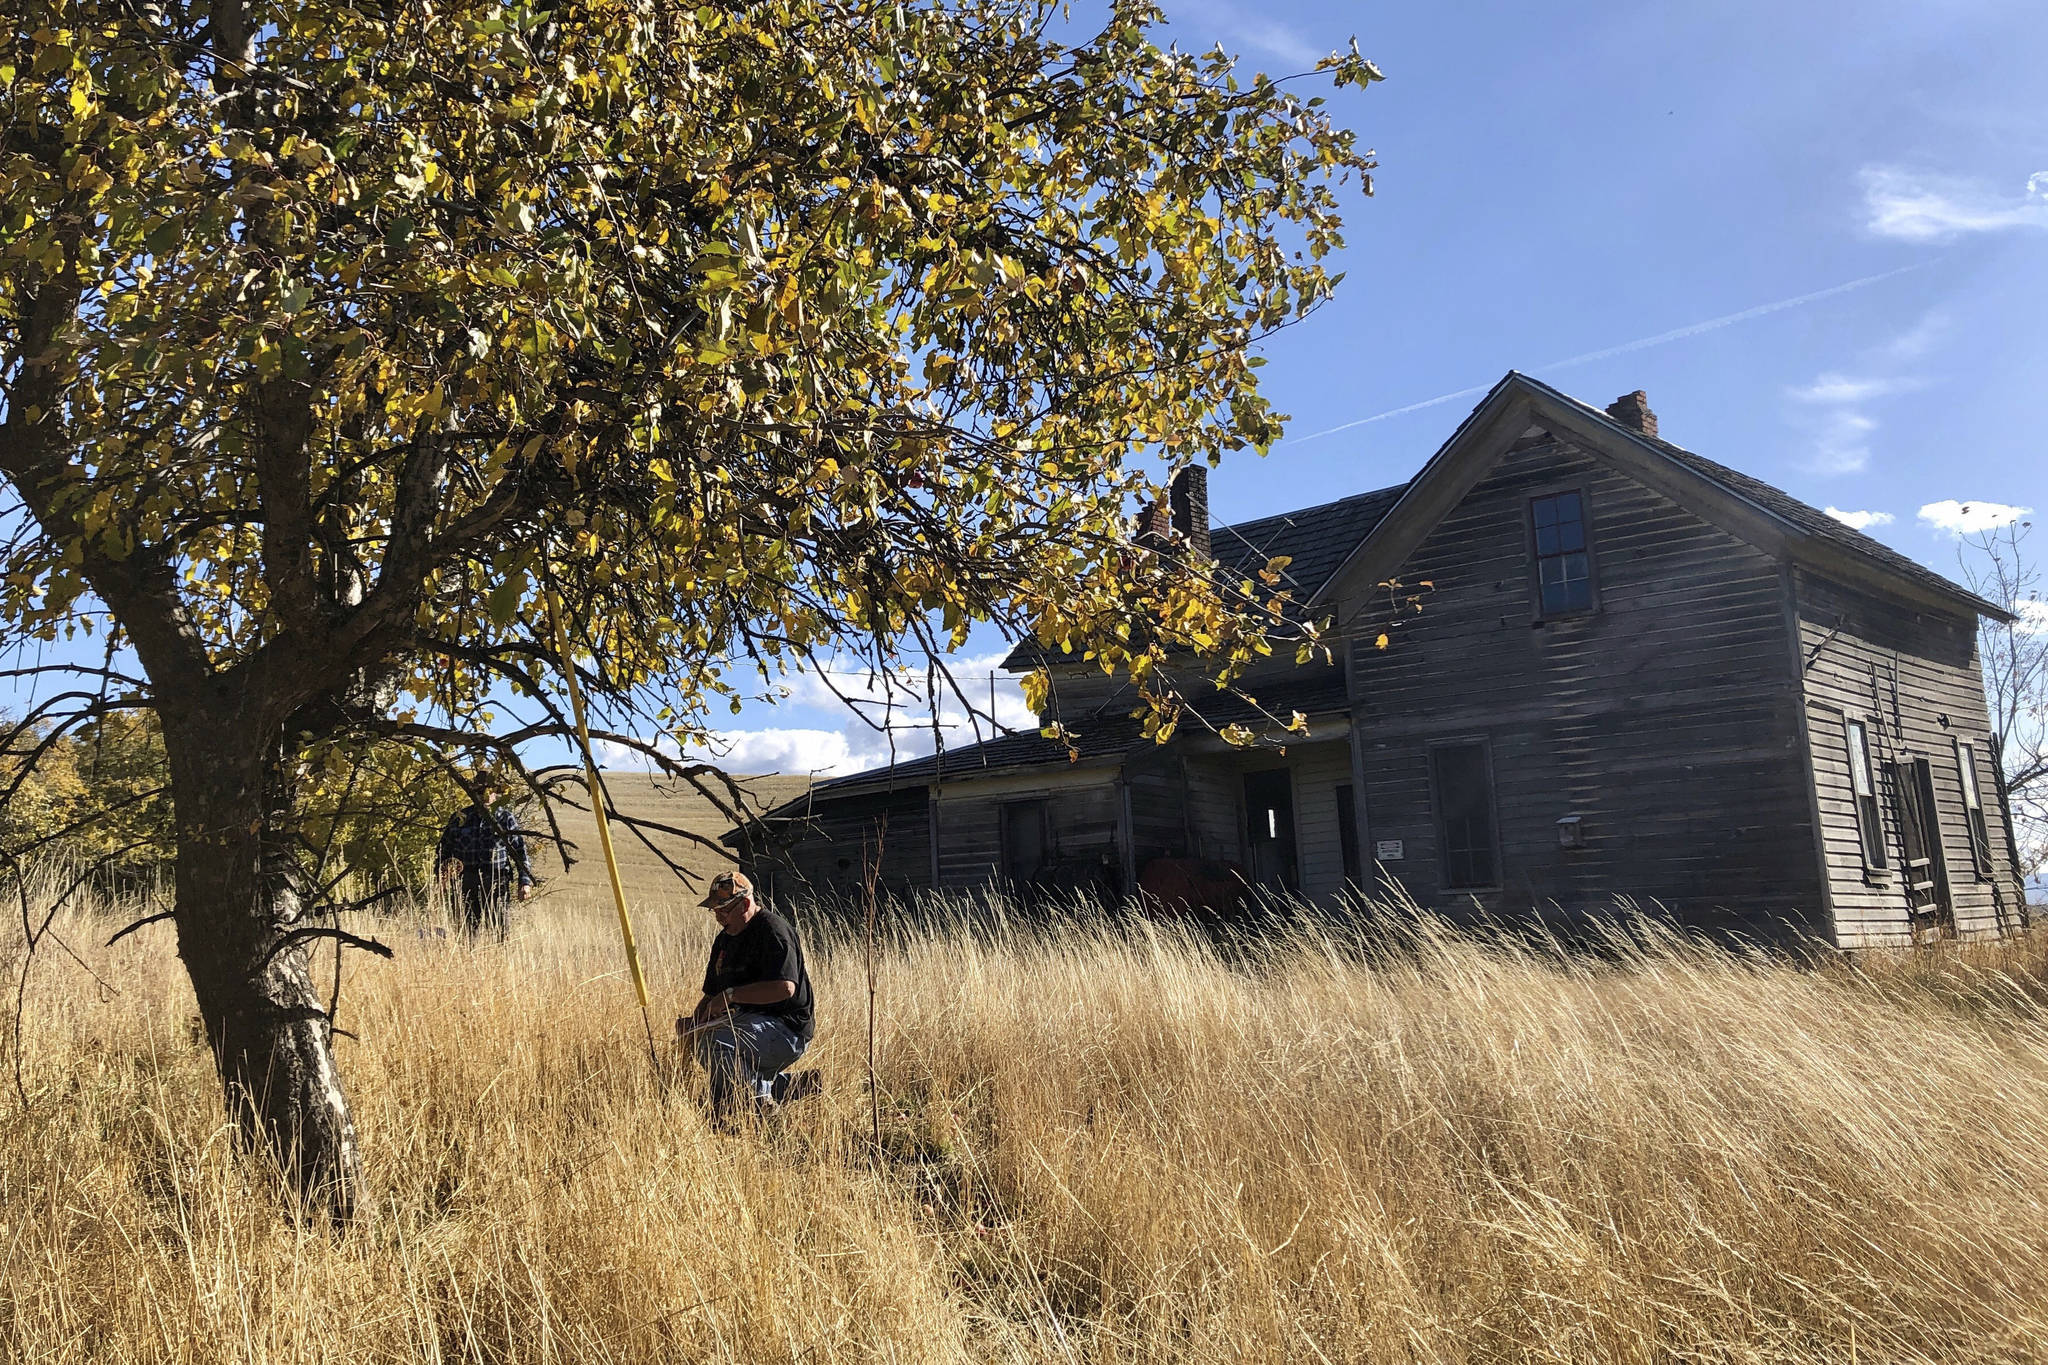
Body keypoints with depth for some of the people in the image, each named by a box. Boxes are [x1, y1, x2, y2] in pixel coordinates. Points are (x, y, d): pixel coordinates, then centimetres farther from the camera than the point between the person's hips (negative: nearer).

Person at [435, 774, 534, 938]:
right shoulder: (458, 819, 12)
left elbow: (520, 851, 8)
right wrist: (443, 877, 6)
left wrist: (525, 881, -1)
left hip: (497, 883, -2)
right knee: (470, 929, 1)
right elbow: (444, 849, 19)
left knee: (499, 928, -7)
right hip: (467, 885, 2)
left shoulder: (506, 819, 8)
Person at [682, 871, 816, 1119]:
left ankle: (760, 1104, -15)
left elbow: (785, 987, -27)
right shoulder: (724, 939, 14)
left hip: (787, 1029, -11)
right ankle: (793, 1084, 18)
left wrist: (731, 995, -22)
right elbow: (712, 996, 17)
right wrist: (693, 1023, -4)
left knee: (716, 1043, -31)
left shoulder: (773, 930, -15)